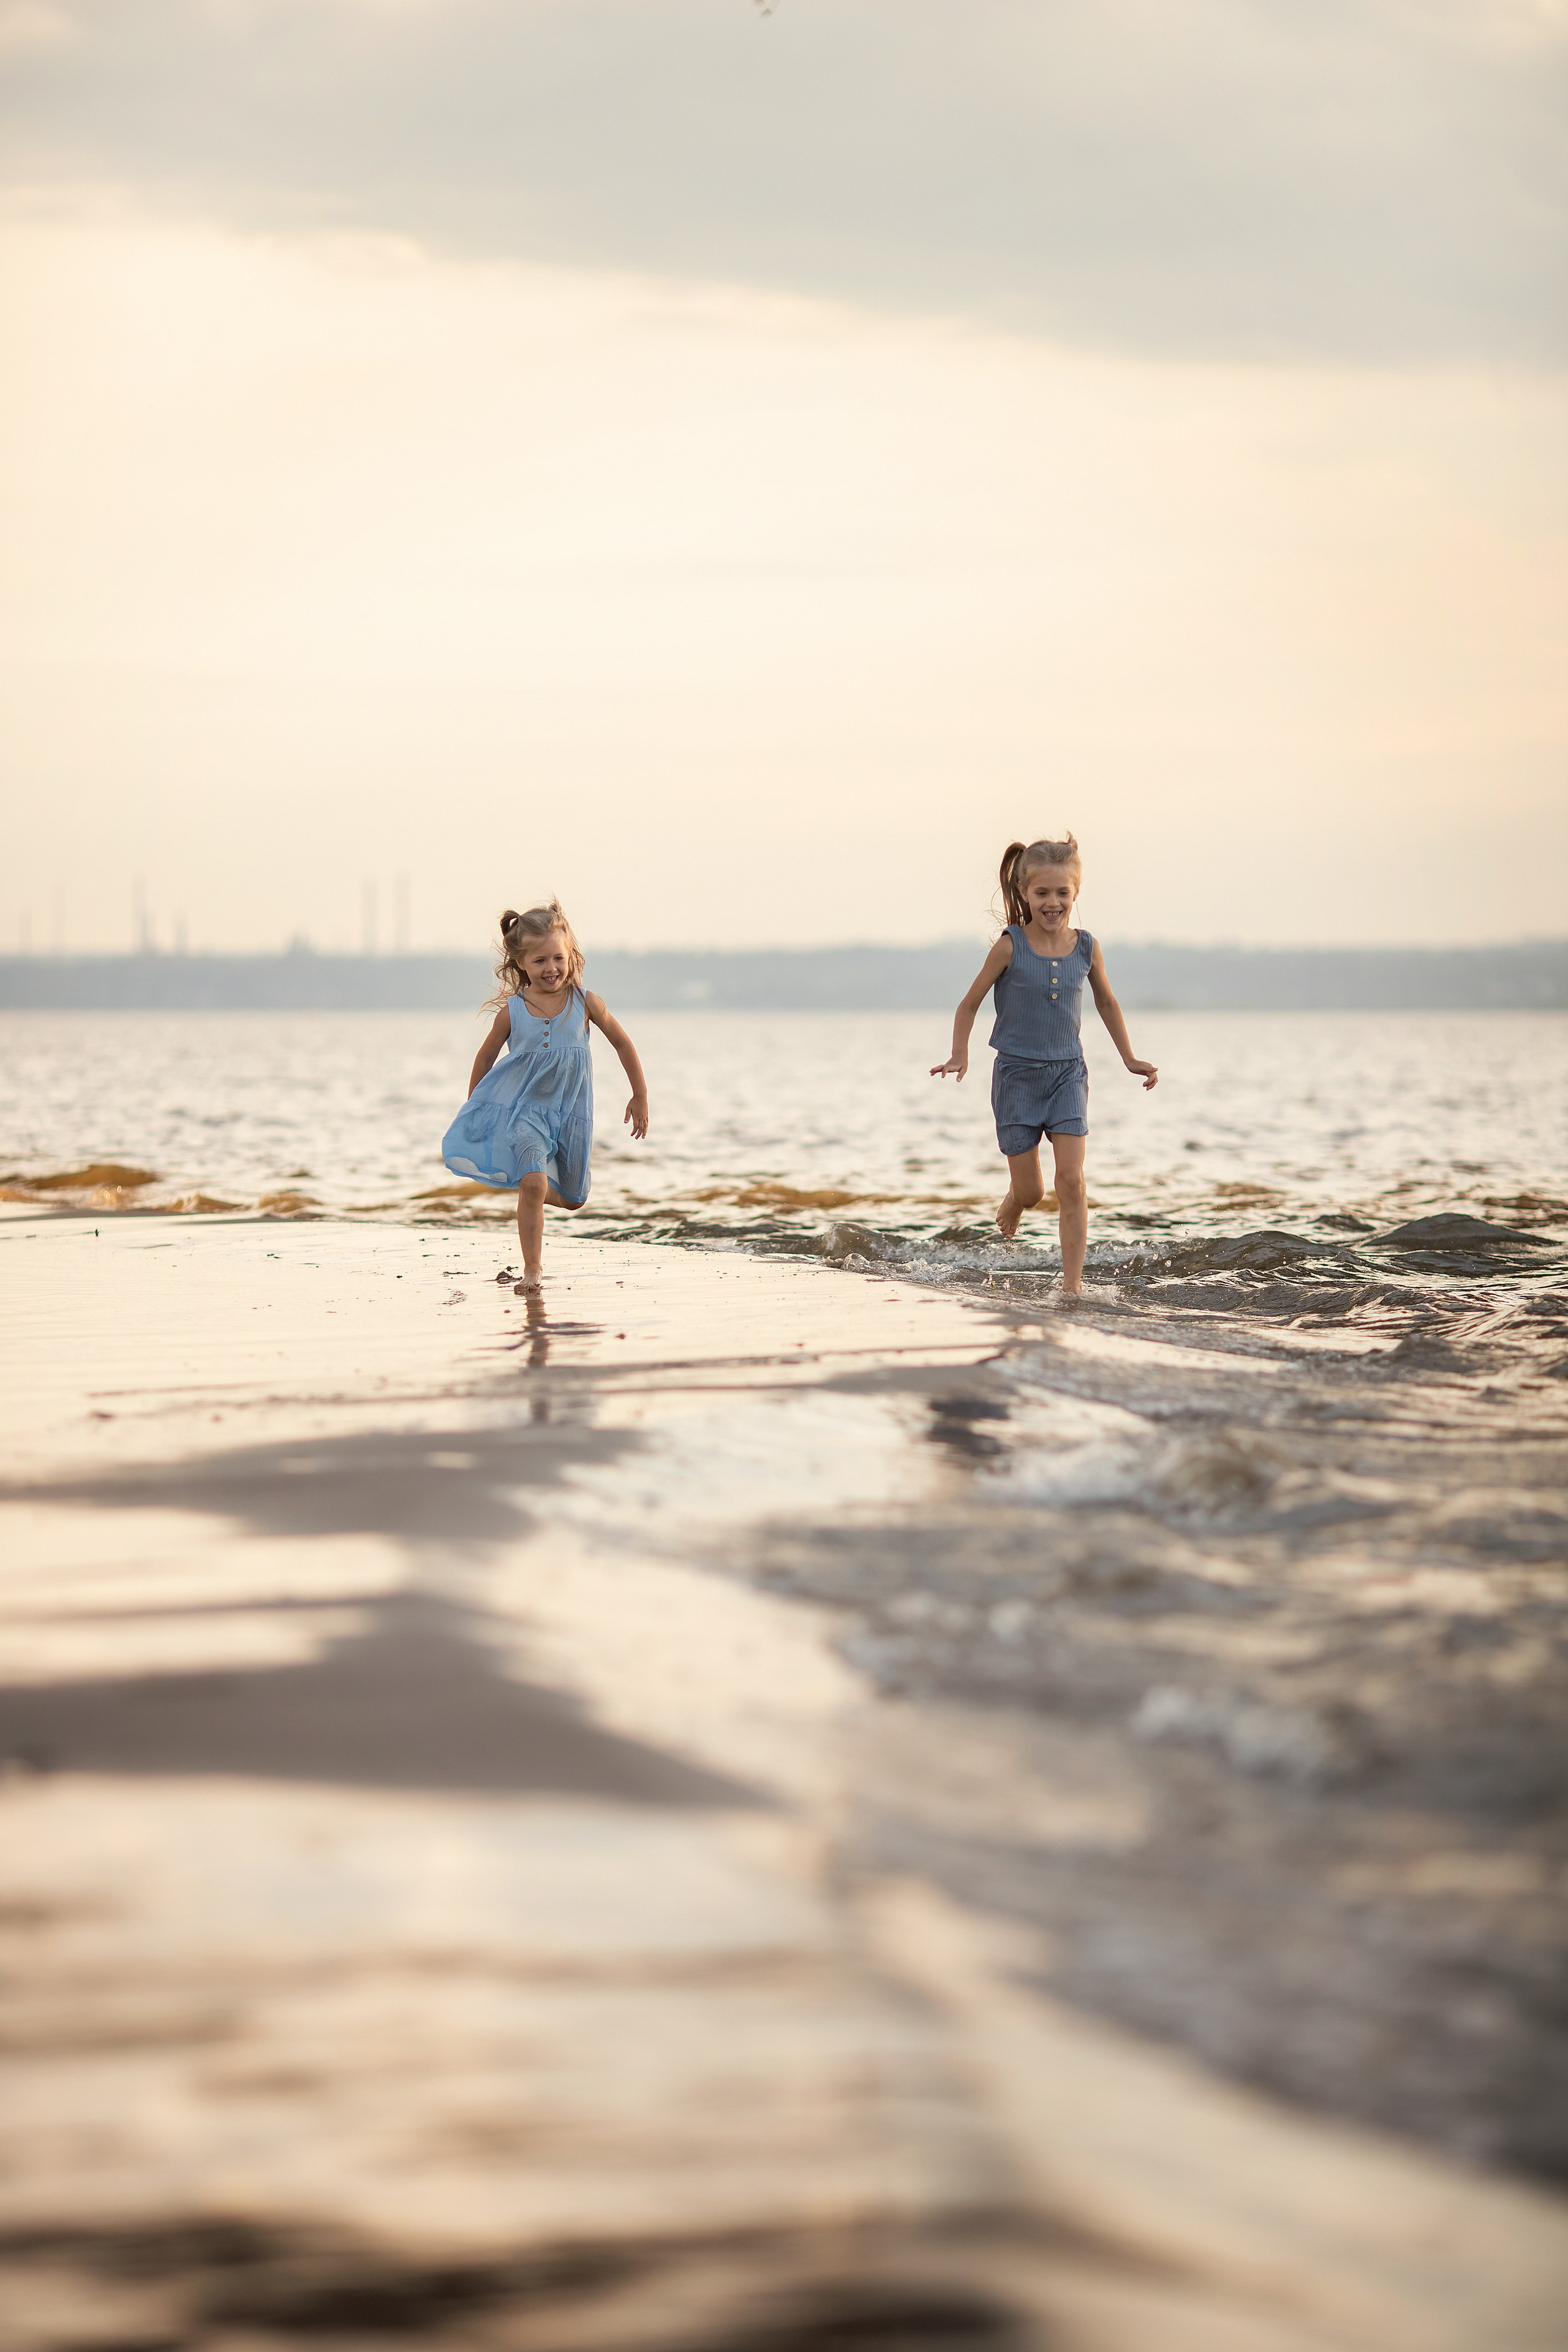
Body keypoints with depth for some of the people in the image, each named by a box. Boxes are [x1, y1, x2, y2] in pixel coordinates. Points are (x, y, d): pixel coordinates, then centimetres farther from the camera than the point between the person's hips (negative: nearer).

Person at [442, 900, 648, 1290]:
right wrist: (472, 1109, 13)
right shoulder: (513, 1011, -8)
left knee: (572, 1199, 10)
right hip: (524, 1108, -2)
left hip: (570, 1110, 2)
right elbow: (485, 1058, 8)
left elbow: (623, 1043, 6)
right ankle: (531, 1269, -11)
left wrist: (640, 1096, 8)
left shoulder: (584, 1002, -7)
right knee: (533, 1183, -22)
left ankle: (535, 1189, 44)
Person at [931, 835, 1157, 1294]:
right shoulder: (1011, 947, -10)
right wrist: (959, 1058, -15)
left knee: (1071, 1180, -11)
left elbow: (1106, 1003, 17)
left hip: (1067, 1073, 2)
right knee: (1029, 1190, 4)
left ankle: (1073, 1285, -9)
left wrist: (1130, 1059, 17)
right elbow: (970, 1004, -2)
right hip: (1017, 1075, -2)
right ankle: (1007, 1214, 42)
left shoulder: (1086, 948, -1)